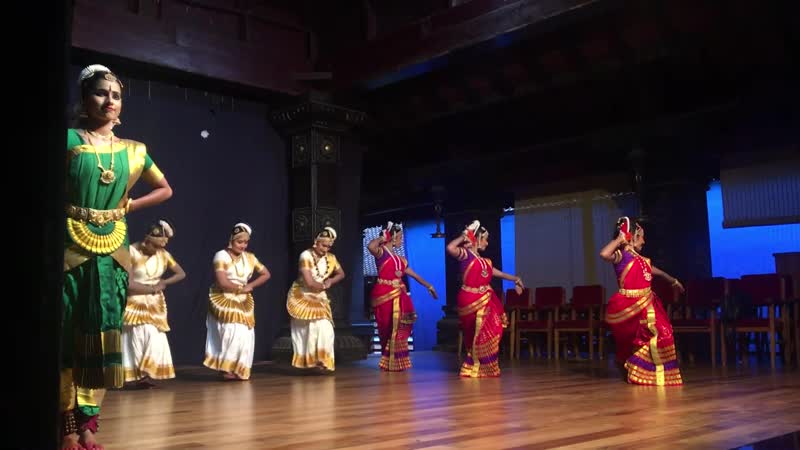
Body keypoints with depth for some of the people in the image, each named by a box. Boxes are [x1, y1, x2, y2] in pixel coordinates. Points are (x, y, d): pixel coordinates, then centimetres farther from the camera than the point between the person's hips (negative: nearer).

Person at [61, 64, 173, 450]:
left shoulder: (133, 151, 9)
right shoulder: (69, 139, -2)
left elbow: (165, 189, 20)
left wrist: (127, 206, 9)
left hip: (111, 251, 4)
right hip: (71, 246, -3)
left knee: (102, 335, 3)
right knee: (67, 337, 0)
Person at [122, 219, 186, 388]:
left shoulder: (163, 254, 0)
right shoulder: (130, 253, -17)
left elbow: (181, 273, 9)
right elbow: (128, 284, -21)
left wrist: (164, 282, -6)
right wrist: (152, 288, -11)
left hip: (155, 305, 5)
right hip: (135, 304, -5)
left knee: (156, 339, -4)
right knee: (138, 338, -11)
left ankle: (146, 374, 1)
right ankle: (138, 376, -7)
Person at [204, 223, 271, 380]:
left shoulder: (249, 257, 5)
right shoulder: (221, 256, -12)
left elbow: (266, 274, 11)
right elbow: (222, 282, -21)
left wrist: (250, 286, -3)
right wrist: (241, 288, -8)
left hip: (243, 302, 6)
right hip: (224, 300, -5)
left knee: (244, 335, -3)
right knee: (232, 333, -17)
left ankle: (238, 370, 4)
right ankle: (228, 369, -6)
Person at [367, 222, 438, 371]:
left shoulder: (399, 258, 17)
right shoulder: (381, 252, -6)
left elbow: (413, 274, 25)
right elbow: (370, 246, -30)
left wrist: (428, 286, 27)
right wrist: (382, 238, -12)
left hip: (398, 295, 7)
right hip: (385, 295, -7)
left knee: (400, 328, 7)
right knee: (389, 328, -3)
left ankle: (396, 361, 17)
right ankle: (390, 362, 9)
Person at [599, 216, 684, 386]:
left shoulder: (641, 259, 15)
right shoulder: (621, 255, -10)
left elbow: (654, 270, 35)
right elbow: (604, 254, -34)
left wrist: (673, 280, 50)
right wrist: (619, 239, -19)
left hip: (645, 304, 9)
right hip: (629, 306, -9)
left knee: (662, 332, 7)